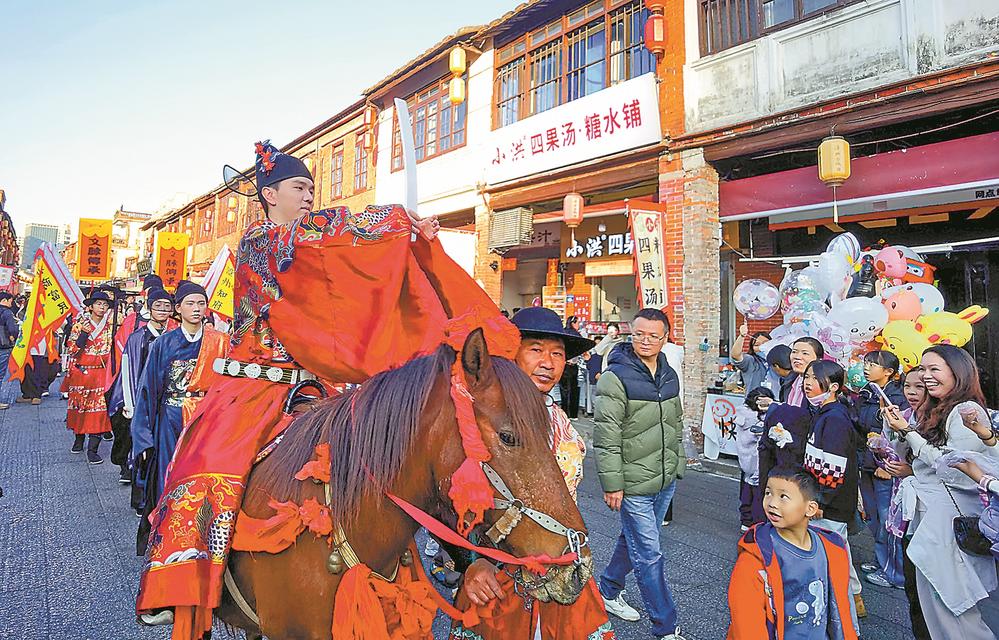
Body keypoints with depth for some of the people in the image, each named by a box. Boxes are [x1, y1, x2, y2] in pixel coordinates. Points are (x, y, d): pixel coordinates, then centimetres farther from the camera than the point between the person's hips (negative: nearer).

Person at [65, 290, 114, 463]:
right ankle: (79, 439, 31)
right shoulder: (80, 324, 0)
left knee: (99, 409, -7)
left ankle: (93, 449, -5)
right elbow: (73, 350, -7)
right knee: (80, 407, 10)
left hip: (100, 373, 0)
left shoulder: (109, 326, 5)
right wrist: (84, 333, -19)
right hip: (81, 372, 0)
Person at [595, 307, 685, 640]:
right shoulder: (616, 377, -17)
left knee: (634, 538, 22)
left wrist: (677, 462, 19)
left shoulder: (669, 375, 7)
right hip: (634, 483, -7)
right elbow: (606, 436, -18)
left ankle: (608, 591, 42)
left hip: (666, 479, 7)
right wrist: (612, 484, -18)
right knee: (650, 555, 1)